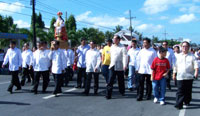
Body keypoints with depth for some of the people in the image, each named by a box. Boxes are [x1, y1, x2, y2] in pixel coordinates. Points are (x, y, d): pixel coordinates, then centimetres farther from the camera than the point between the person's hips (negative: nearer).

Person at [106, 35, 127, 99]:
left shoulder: (122, 47, -7)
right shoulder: (112, 47, 11)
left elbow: (125, 57, -14)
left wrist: (125, 65, -24)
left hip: (119, 67, -4)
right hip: (112, 66, 4)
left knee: (121, 81, 11)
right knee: (110, 81, -4)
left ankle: (122, 92, 32)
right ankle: (108, 95, -4)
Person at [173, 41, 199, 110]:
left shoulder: (192, 55, 5)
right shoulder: (178, 56, 10)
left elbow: (195, 64, -6)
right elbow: (175, 66, 13)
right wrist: (174, 74, 12)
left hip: (189, 76, 0)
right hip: (180, 77, 0)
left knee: (188, 91, 10)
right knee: (180, 91, -6)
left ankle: (187, 101, 29)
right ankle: (179, 104, -6)